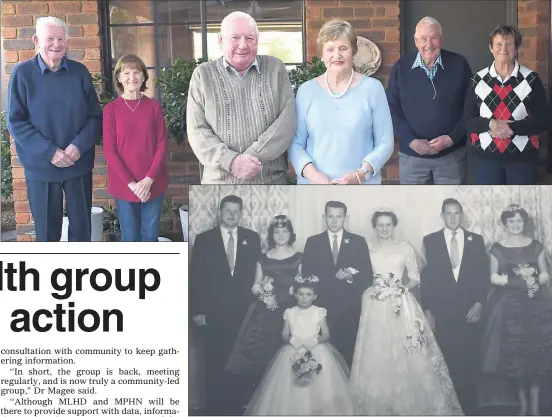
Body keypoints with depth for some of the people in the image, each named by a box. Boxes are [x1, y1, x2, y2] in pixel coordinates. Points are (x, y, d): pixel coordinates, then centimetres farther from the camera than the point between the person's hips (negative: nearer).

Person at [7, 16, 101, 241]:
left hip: (79, 164, 2)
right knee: (47, 229, 10)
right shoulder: (22, 73, -6)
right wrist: (50, 152, -18)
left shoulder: (80, 72, 0)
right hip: (40, 166, -2)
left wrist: (79, 146, -16)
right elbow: (16, 122, -8)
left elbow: (95, 116, 1)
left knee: (81, 226, 13)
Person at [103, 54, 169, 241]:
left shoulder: (154, 107, 2)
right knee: (130, 238, 7)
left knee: (150, 236, 9)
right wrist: (131, 183, -13)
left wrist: (148, 180, -11)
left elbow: (162, 145, -1)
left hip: (153, 184, 1)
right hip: (123, 184, -1)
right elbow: (109, 150, -6)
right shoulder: (111, 109, -3)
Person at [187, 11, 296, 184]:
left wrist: (255, 155, -16)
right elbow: (197, 131, -2)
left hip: (272, 183, 1)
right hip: (220, 183, 0)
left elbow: (287, 120, -4)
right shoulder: (203, 74, 4)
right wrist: (231, 161, -18)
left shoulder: (275, 68, 5)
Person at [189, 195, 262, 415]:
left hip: (243, 312, 1)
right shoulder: (204, 239, 1)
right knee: (215, 362, 4)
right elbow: (195, 277, -1)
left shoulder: (252, 238, 6)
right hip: (214, 313, -1)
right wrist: (196, 310, -6)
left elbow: (257, 273, 6)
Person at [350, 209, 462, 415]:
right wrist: (374, 289, -9)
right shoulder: (366, 249, 7)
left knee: (406, 358, -2)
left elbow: (415, 278, 9)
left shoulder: (405, 248, 7)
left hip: (401, 306, 0)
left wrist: (401, 288, -8)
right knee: (376, 358, -1)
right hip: (375, 308, 0)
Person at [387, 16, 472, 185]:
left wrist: (452, 138, -11)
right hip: (412, 155, 1)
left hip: (452, 154, 0)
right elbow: (393, 109, 0)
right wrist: (411, 141, -12)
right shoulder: (401, 67, -1)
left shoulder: (459, 64, -3)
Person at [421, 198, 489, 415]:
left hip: (470, 312, 1)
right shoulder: (430, 241, 4)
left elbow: (484, 275, 7)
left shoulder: (476, 240, 8)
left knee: (468, 364, 4)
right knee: (444, 365, 0)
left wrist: (479, 303, -3)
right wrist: (427, 310, -1)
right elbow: (426, 277, 3)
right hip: (441, 313, -1)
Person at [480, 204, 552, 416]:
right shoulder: (497, 249, 3)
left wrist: (535, 281, -14)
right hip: (509, 307, 0)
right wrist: (512, 280, -14)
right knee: (514, 356, 0)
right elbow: (493, 277, 4)